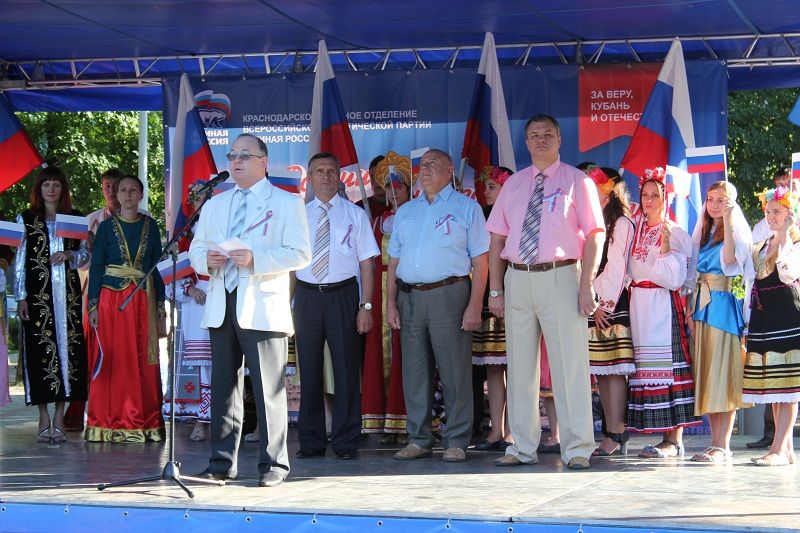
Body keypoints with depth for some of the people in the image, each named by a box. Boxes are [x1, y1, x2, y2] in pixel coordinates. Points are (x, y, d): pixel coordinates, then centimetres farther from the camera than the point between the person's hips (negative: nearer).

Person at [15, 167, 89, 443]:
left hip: (67, 292, 1)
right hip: (38, 292, -1)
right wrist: (21, 296, -2)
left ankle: (59, 418, 3)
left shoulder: (74, 218, 12)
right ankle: (44, 420, 1)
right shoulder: (26, 219, 8)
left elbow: (85, 253, 14)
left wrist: (69, 255, -7)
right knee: (39, 348, -5)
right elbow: (20, 260, 5)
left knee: (66, 345, -3)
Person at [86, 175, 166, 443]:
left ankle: (143, 422, 5)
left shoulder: (150, 226, 10)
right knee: (112, 358, -3)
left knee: (143, 359, 0)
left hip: (143, 300, 2)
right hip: (112, 297, -2)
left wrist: (161, 302, 5)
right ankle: (109, 423, 1)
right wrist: (93, 305, -5)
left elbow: (158, 264, 11)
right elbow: (96, 266, 3)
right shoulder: (107, 226, 5)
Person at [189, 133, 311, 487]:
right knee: (222, 385, 7)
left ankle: (274, 464, 1)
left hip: (262, 307, -5)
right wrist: (207, 259, -5)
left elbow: (300, 253, -6)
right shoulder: (214, 205, 21)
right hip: (221, 305, 5)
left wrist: (255, 259, -18)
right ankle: (222, 461, 14)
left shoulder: (286, 203, 4)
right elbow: (195, 249, 19)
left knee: (268, 388, -4)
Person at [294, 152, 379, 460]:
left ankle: (345, 442, 9)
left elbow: (366, 263, 2)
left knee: (346, 369, 0)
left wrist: (366, 306, -7)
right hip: (307, 296, 2)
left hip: (343, 296, -2)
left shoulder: (355, 215, 5)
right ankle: (311, 442, 15)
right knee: (309, 370, 6)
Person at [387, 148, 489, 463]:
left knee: (455, 371, -5)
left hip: (449, 295, -5)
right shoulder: (405, 212, 19)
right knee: (414, 371, 6)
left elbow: (479, 261, -3)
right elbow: (394, 260, 17)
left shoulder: (466, 208, 4)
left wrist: (475, 305, -12)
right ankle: (418, 440, 14)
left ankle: (456, 442, 1)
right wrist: (391, 303, 7)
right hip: (409, 298, 5)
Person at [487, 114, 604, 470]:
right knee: (520, 367, 7)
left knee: (569, 366, -4)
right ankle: (523, 448, 14)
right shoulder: (513, 184, 14)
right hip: (517, 279, 4)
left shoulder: (577, 182, 2)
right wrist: (495, 290, 6)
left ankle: (577, 449, 2)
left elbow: (594, 235, -4)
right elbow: (497, 239, 13)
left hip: (559, 277, -4)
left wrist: (586, 286, -13)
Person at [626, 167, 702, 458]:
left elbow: (675, 278, -10)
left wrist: (664, 247, -17)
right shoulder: (636, 230, 17)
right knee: (645, 367, 3)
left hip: (663, 305, -6)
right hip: (638, 303, 6)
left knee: (667, 364, -10)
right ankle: (665, 436, 6)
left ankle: (674, 438, -10)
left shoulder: (675, 233, -1)